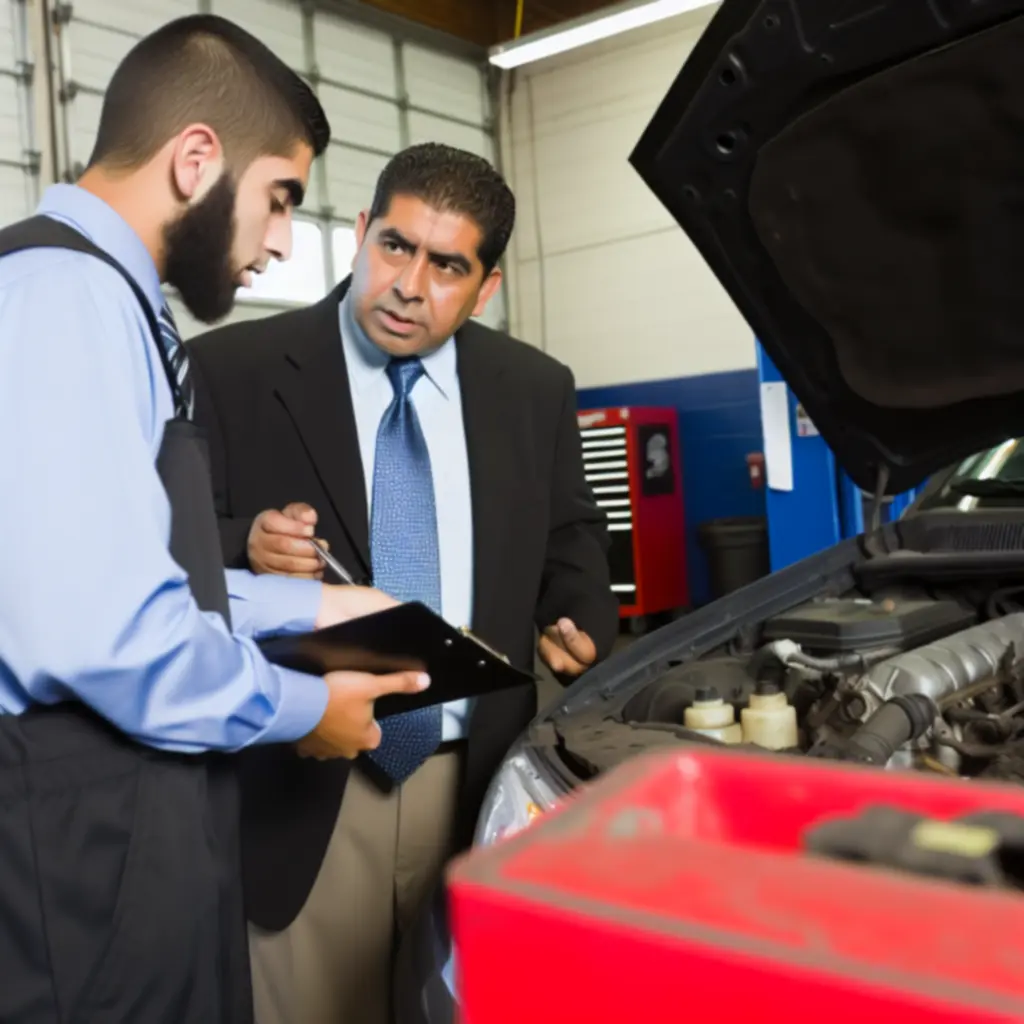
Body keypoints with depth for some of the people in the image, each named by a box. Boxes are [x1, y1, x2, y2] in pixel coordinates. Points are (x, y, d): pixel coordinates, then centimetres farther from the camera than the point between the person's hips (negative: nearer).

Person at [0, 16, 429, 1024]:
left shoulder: (96, 296, 14)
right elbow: (101, 630, -29)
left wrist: (306, 605, 16)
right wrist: (301, 706, -13)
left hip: (126, 814, 10)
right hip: (89, 838, -10)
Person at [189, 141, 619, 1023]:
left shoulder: (535, 388, 7)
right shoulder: (232, 371, -4)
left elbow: (572, 536, 17)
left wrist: (583, 623, -2)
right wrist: (244, 549, -24)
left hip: (481, 780, 3)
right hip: (303, 790, -2)